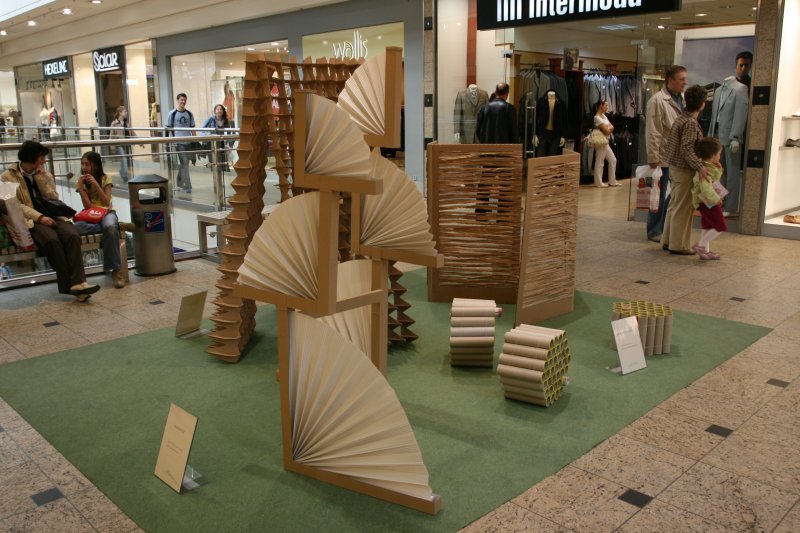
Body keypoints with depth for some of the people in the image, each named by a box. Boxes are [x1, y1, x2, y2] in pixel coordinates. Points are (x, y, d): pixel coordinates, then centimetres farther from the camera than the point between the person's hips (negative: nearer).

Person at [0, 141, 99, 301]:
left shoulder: (43, 174, 20)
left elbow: (53, 197, 10)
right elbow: (15, 204, -4)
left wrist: (40, 176, -1)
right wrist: (39, 217, -18)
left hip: (52, 216, 4)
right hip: (31, 220, -4)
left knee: (73, 235, -29)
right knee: (52, 240, -35)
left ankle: (77, 283, -39)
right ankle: (68, 284, -29)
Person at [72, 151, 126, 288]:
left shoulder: (105, 179, 1)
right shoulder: (82, 182, 6)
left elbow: (106, 202, -11)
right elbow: (88, 206, -5)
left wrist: (96, 184, -19)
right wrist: (80, 187, -13)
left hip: (106, 212, -2)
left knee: (110, 228, -39)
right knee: (76, 227, -35)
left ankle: (116, 270, -32)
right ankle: (115, 226, -28)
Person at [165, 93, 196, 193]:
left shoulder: (189, 114, 10)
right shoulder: (172, 114, 0)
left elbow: (192, 128, 13)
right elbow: (169, 128, 1)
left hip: (188, 142, 4)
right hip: (179, 142, -4)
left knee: (184, 163, 11)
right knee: (184, 164, -7)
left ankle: (180, 182, 26)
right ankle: (187, 186, -6)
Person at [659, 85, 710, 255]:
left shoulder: (682, 117, 9)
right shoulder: (691, 123, -19)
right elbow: (687, 149, -26)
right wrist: (699, 167, -30)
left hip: (675, 167, 10)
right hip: (684, 170, -10)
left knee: (674, 206, 16)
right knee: (683, 208, -2)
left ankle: (667, 241, 24)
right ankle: (678, 245, 5)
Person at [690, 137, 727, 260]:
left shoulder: (711, 167, 9)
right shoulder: (705, 169, -24)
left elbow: (716, 177, 27)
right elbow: (706, 188, -34)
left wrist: (719, 169, 9)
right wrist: (715, 199, -35)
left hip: (708, 202, 11)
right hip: (708, 202, -11)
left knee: (708, 227, 15)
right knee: (720, 226, -6)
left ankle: (705, 251, 22)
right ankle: (700, 245, -4)